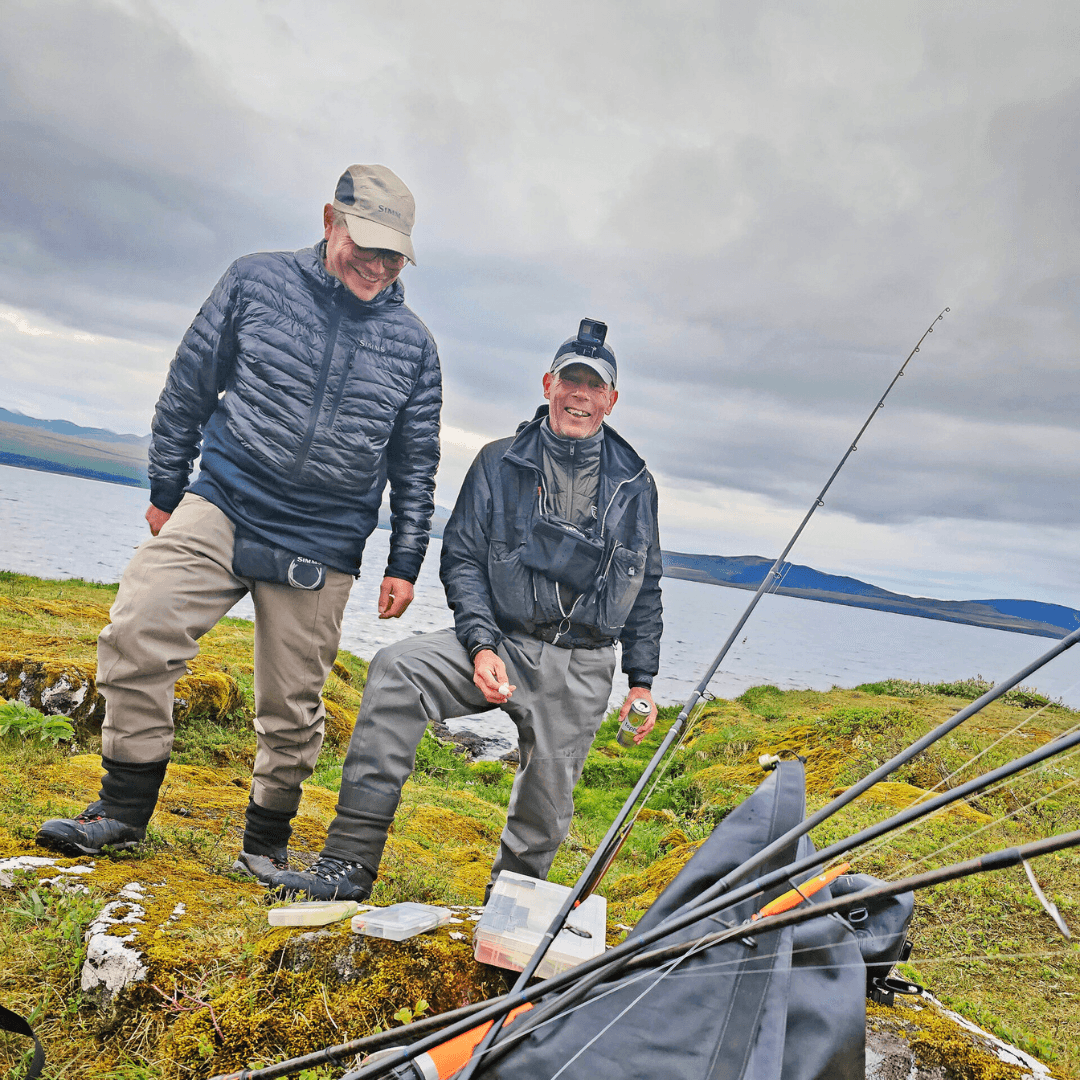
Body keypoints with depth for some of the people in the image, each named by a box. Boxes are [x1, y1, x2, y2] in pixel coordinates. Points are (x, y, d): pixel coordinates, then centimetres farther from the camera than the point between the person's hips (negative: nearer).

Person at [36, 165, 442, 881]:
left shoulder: (413, 343, 5)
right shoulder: (257, 281, 3)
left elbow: (416, 466, 10)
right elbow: (190, 385, 9)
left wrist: (405, 564, 7)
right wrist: (165, 489, 11)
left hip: (320, 548, 1)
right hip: (221, 506, 0)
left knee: (293, 703, 4)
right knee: (139, 630, -17)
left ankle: (268, 840, 26)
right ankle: (124, 811, 4)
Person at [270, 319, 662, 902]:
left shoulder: (635, 485, 7)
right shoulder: (499, 463, 3)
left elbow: (646, 590, 13)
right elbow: (462, 558, -1)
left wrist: (642, 678, 8)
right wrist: (481, 644, -15)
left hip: (580, 669, 1)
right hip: (499, 641, -1)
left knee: (546, 809, 4)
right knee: (395, 670, -27)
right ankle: (350, 863, -24)